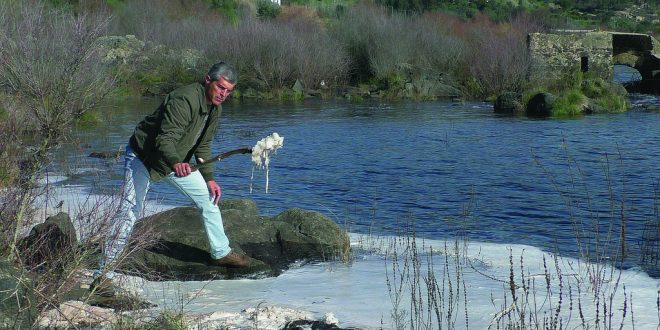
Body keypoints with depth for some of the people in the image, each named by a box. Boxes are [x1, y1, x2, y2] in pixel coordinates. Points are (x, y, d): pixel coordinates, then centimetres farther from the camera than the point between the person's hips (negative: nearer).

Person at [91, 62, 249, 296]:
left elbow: (203, 145, 11)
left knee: (209, 197, 11)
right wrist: (175, 163, -59)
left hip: (178, 161, 9)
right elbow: (165, 140, -40)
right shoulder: (183, 100, -31)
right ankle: (103, 274, -19)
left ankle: (221, 253, 30)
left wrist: (209, 177, 4)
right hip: (144, 156, -9)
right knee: (129, 212, -18)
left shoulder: (214, 108, -2)